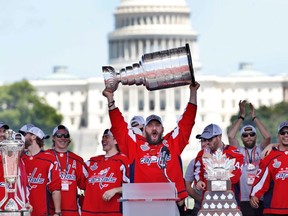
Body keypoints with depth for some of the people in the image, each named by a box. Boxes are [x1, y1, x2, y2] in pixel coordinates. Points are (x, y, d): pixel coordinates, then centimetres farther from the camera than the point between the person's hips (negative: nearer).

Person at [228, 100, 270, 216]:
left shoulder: (260, 150, 10)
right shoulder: (238, 151, 10)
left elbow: (267, 137, -7)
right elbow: (231, 136, -4)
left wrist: (254, 117, -3)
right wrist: (241, 116, -1)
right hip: (243, 201, -1)